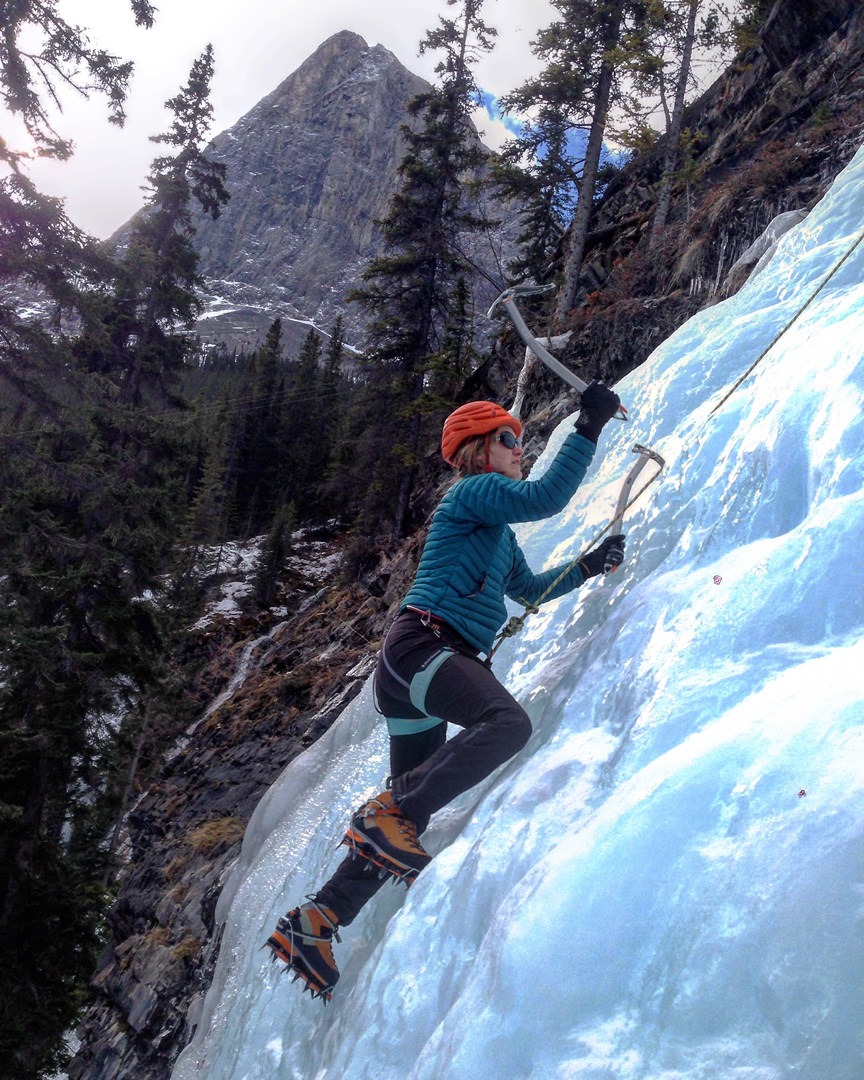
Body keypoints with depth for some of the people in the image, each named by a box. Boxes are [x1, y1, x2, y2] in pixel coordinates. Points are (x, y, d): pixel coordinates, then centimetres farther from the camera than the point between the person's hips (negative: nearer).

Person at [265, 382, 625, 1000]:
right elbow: (548, 496, -16)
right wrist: (590, 427, -10)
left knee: (398, 830, 11)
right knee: (508, 722, -35)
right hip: (423, 645, -10)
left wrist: (591, 565, 26)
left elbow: (529, 589, 35)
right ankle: (391, 812, -28)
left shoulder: (498, 529, 27)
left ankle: (315, 924, 17)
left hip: (412, 671, 10)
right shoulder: (474, 491, -1)